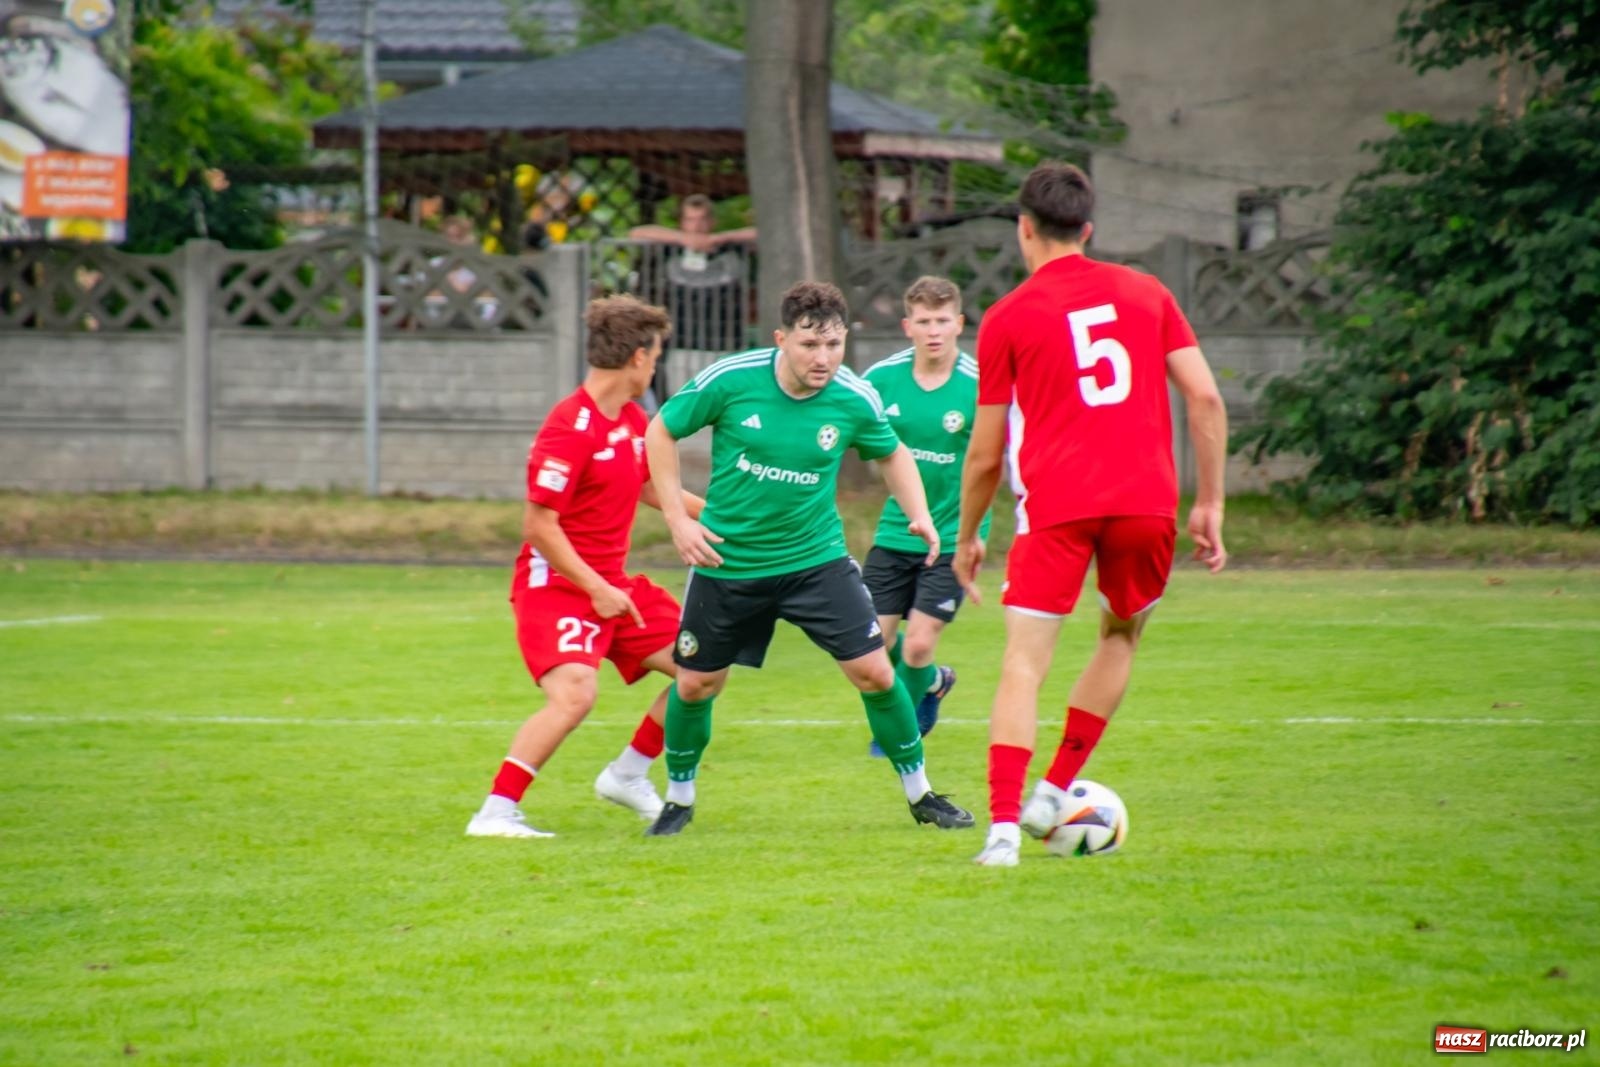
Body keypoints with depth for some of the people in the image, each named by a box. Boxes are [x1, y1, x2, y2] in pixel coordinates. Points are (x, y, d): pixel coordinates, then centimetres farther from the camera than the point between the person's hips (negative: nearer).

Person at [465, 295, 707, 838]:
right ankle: (496, 812, -23)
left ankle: (627, 775, 22)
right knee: (573, 694, -28)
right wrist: (596, 590, -24)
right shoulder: (569, 428, -21)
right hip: (556, 584, -9)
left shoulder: (633, 420, 8)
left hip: (612, 584, 9)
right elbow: (538, 524, -22)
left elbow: (652, 488, 27)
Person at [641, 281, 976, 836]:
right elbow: (660, 432, -4)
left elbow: (891, 453, 10)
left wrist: (919, 514, -7)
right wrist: (677, 518, -9)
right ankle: (679, 798, 32)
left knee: (875, 671, -8)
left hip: (816, 557, 0)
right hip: (727, 559, 0)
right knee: (695, 684, 7)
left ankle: (920, 793, 11)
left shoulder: (854, 400, -12)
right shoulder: (731, 380, -18)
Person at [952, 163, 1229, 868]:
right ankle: (1054, 792, 21)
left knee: (1024, 663, -3)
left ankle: (1003, 825, -16)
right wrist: (1210, 504, 10)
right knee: (1120, 638, 24)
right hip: (1147, 499, 3)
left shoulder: (1008, 318, 5)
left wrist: (967, 537, 21)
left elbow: (985, 453, 8)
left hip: (1055, 503, -3)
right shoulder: (1145, 294, 12)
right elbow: (1206, 398, 4)